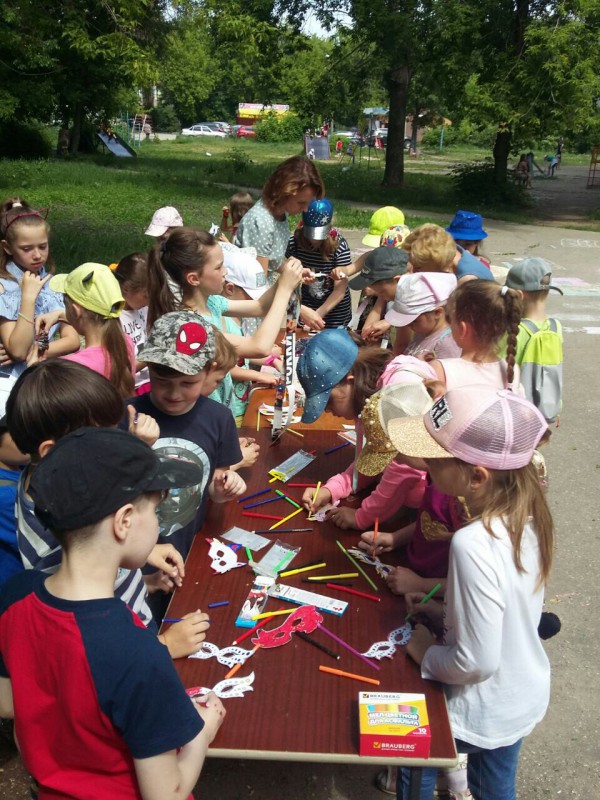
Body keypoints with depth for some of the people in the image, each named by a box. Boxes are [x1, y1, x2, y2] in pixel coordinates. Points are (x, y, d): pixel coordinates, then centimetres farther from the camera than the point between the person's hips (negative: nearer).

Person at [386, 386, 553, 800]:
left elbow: (476, 662, -31)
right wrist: (445, 614, 1)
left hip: (483, 716, -7)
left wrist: (425, 653, -14)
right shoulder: (528, 514, -12)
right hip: (526, 697, 7)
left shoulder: (474, 545, -37)